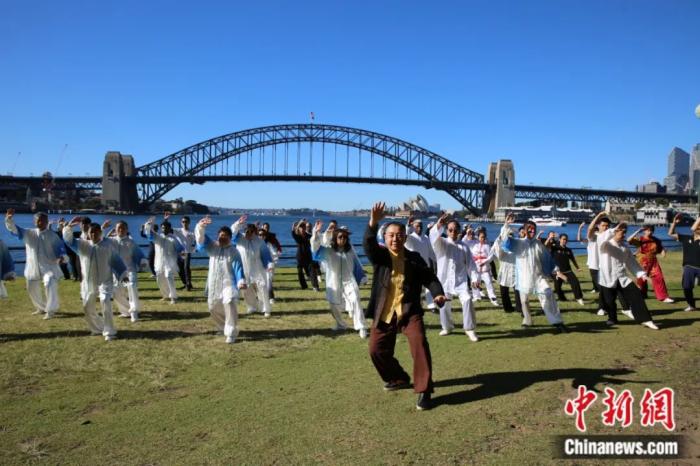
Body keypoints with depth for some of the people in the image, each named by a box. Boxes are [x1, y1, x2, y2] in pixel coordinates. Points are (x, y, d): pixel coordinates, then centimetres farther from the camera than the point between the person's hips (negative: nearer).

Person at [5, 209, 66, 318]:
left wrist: (60, 257, -20)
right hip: (33, 266, 4)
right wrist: (9, 219, -21)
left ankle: (50, 310, -17)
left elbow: (61, 247, -1)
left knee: (50, 284, -27)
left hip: (48, 266, -4)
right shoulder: (28, 233, 5)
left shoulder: (52, 235, -1)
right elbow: (13, 229, -3)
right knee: (32, 288, 15)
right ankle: (41, 307, 38)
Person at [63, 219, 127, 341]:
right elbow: (68, 238, -3)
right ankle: (98, 328, 35)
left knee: (105, 302, -24)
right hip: (88, 283, 4)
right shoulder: (82, 244, 5)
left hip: (105, 281, -4)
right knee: (87, 307, 11)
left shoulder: (108, 245, -1)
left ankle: (109, 332, -16)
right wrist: (69, 226, -20)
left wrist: (123, 275, 2)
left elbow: (116, 260, 4)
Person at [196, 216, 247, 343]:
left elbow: (238, 268, -13)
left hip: (228, 283, -4)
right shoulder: (212, 246, 4)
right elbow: (200, 238, -11)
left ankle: (231, 333, -18)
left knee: (229, 304, -26)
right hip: (214, 283, 5)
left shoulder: (234, 252, -4)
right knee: (213, 307, 16)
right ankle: (224, 327, 44)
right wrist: (201, 226, -32)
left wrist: (241, 281, -30)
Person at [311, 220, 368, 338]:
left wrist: (361, 278, 14)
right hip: (334, 284, 1)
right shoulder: (328, 251, -5)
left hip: (349, 282, -1)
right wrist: (316, 232, -34)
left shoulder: (350, 250, 2)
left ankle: (361, 327, -18)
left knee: (355, 302, -20)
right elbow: (315, 247, -20)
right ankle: (340, 325, 40)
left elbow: (356, 264, 11)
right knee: (335, 306, 14)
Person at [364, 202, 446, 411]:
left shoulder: (414, 258, 4)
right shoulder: (379, 255, -2)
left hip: (409, 311, -1)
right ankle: (398, 379, 35)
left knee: (420, 345, -19)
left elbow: (429, 277, 5)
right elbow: (369, 245, -23)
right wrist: (373, 223, -43)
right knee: (377, 350, 9)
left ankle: (423, 390, -9)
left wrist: (438, 293, -17)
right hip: (384, 313, 2)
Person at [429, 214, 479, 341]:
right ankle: (447, 327, 31)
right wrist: (439, 225, -44)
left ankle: (469, 328, -9)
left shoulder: (463, 246, 6)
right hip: (444, 279, 0)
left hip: (461, 280, 0)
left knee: (467, 300, -19)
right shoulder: (441, 243, 0)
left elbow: (470, 264, 4)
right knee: (444, 304, 8)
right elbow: (433, 236, -24)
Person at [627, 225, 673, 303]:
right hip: (642, 263, -2)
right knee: (641, 279, 9)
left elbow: (661, 249, 15)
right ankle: (641, 296, 28)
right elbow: (629, 240, -24)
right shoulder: (640, 239, -8)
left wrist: (663, 251, -10)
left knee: (659, 278, -6)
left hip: (653, 262, 2)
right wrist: (638, 231, -25)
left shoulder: (656, 240, 4)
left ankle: (663, 297, -1)